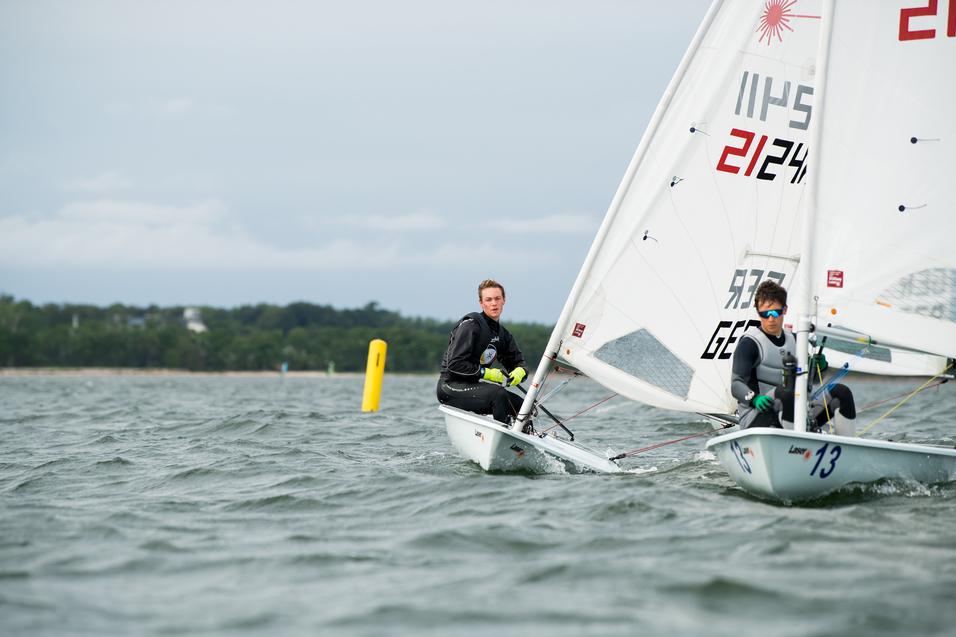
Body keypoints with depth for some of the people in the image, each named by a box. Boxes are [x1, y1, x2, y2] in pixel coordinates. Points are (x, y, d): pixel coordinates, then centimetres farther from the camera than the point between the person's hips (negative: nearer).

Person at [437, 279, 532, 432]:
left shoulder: (501, 333, 11)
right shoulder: (471, 325, -15)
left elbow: (517, 360, 18)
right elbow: (455, 364, -21)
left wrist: (520, 371, -7)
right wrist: (486, 373, -19)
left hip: (471, 386, 9)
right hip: (451, 386, -9)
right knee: (498, 394, -31)